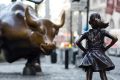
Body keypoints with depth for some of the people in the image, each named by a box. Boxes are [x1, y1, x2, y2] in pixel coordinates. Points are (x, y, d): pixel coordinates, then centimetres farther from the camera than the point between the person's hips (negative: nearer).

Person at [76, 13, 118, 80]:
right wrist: (106, 48, 2)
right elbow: (115, 39, -7)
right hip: (100, 56, 0)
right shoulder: (102, 32, -1)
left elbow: (78, 42, -3)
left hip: (89, 57, 0)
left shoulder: (87, 33, 1)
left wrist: (84, 50, 7)